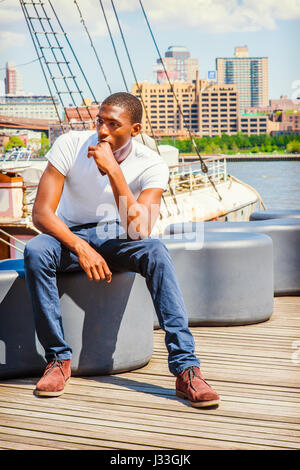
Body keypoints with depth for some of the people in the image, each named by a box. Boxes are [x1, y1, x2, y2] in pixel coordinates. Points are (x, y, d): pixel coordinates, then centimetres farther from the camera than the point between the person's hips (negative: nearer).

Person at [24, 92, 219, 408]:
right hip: (70, 236, 1)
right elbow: (41, 212, -19)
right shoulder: (70, 145, -15)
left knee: (155, 251, -34)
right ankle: (58, 358, -21)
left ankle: (186, 368, -36)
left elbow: (139, 231, -29)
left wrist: (113, 170, -35)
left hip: (117, 239, 0)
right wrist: (81, 248, -35)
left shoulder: (151, 165, -16)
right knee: (35, 251, -34)